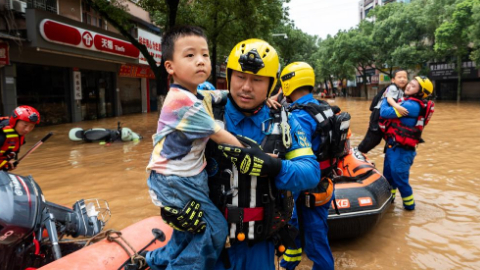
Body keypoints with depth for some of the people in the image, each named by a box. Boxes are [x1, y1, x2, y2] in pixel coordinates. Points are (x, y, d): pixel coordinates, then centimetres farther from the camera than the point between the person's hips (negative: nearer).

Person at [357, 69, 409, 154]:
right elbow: (389, 98, -34)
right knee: (372, 138, -6)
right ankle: (358, 152, 9)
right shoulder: (393, 88, -14)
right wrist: (396, 106, -50)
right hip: (379, 115, -9)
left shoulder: (402, 92, 13)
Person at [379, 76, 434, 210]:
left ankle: (409, 204, 21)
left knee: (399, 177, 1)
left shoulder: (412, 105, -20)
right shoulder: (411, 102, 9)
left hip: (400, 149, -9)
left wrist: (385, 100, -4)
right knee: (388, 174, 20)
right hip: (393, 146, 9)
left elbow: (385, 113, -21)